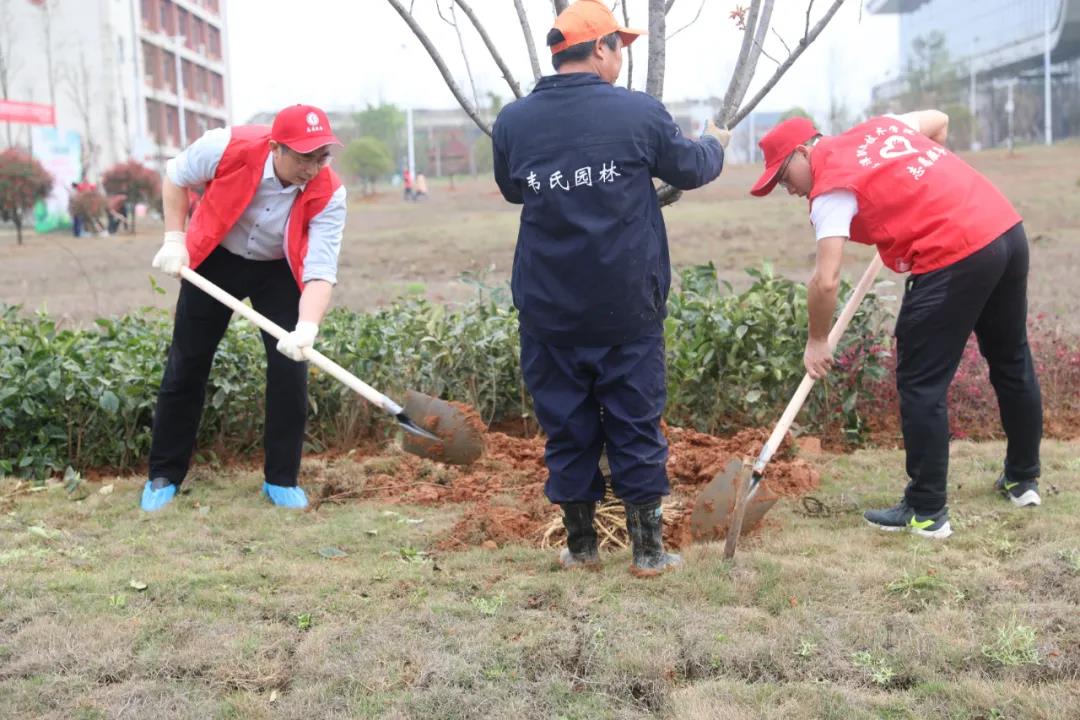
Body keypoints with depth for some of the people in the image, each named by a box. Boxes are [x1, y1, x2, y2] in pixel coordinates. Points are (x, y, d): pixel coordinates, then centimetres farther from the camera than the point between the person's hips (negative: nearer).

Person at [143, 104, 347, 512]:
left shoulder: (328, 194, -29)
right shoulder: (227, 147, -31)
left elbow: (321, 271, -34)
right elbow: (176, 177, -9)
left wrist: (307, 328, -50)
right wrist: (175, 240, -14)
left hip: (278, 271, 0)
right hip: (214, 259, 0)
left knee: (290, 367, -9)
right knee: (185, 367, 4)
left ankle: (282, 480, 7)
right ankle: (164, 476, 18)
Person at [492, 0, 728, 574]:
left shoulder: (512, 122, -4)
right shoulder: (639, 112, -9)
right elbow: (691, 170, 8)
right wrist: (714, 143, 30)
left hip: (548, 311, 2)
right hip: (628, 310, -1)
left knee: (566, 425, 12)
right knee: (636, 425, 10)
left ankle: (581, 545, 22)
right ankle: (648, 549, 16)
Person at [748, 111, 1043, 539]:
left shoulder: (830, 189, -7)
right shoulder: (879, 126, 15)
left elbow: (826, 281, -14)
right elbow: (939, 121, 32)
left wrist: (817, 342, 0)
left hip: (954, 258, -9)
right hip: (1007, 228, 9)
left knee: (921, 386, 0)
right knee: (1012, 362, 21)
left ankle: (926, 512, 6)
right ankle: (1023, 479, 37)